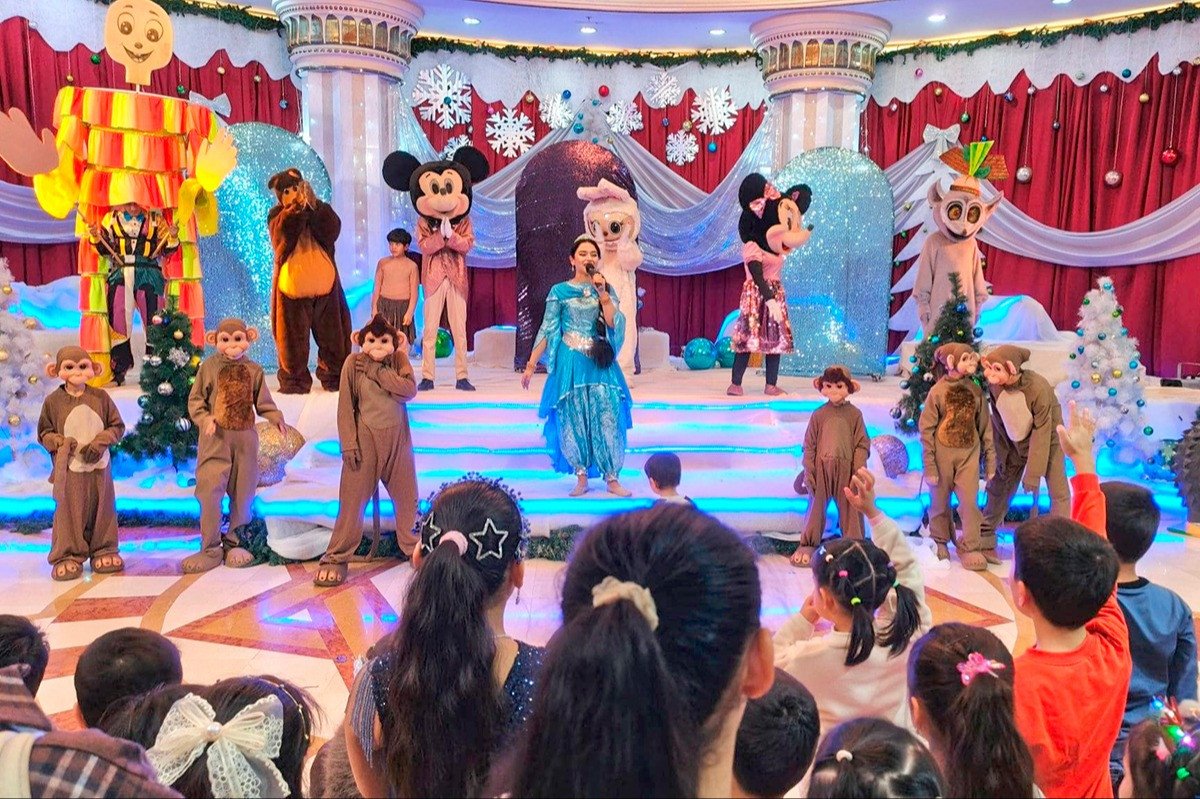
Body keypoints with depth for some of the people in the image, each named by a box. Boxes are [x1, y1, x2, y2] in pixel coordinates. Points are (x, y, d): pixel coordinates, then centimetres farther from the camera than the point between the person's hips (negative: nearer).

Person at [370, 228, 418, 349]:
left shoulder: (411, 266, -1)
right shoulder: (383, 263, 5)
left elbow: (414, 292, -2)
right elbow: (377, 288, 8)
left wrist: (410, 312, -8)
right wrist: (374, 308, 4)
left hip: (403, 306, -2)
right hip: (384, 306, 2)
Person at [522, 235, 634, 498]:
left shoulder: (606, 290, 8)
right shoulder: (560, 291, 3)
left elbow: (614, 324, -5)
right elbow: (547, 331, 2)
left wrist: (602, 293, -13)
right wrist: (531, 364, -2)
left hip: (600, 362, 1)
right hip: (571, 363, -1)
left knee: (607, 417, -5)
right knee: (573, 419, 1)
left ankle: (612, 479, 3)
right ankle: (581, 478, 12)